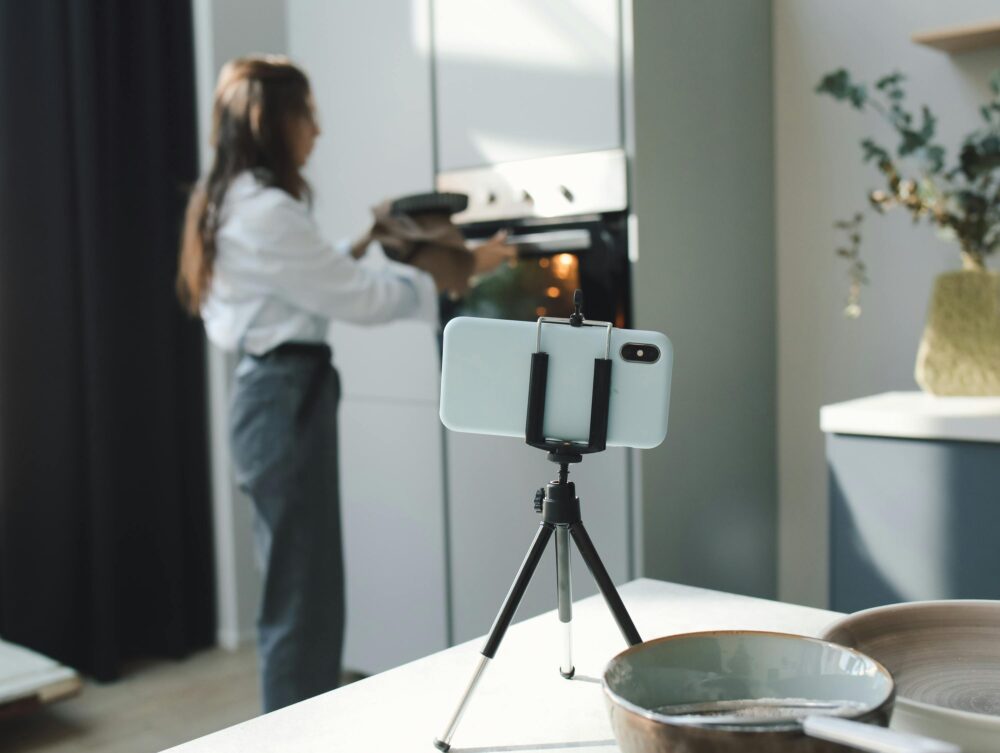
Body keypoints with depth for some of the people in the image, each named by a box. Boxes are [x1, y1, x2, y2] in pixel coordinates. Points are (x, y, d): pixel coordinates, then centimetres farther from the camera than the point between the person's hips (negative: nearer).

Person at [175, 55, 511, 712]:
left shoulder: (230, 202, 12)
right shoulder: (265, 211, -19)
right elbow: (357, 297, -16)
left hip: (276, 392, 11)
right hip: (289, 398, -11)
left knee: (299, 588, 19)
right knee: (304, 595, -1)